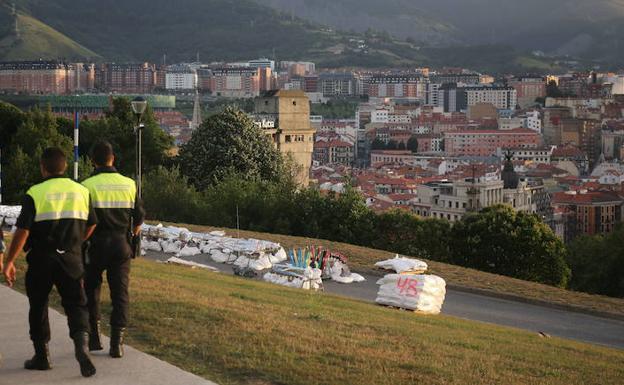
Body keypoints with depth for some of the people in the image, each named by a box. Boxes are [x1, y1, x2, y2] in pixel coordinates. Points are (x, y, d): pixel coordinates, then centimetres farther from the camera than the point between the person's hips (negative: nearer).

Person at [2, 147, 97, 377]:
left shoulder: (35, 194, -10)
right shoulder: (81, 191, 4)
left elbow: (22, 231, -14)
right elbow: (91, 225, 13)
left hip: (41, 260, -2)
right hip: (71, 259, 3)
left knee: (38, 306, 12)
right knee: (76, 304, 6)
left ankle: (42, 356, 18)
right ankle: (81, 345, -18)